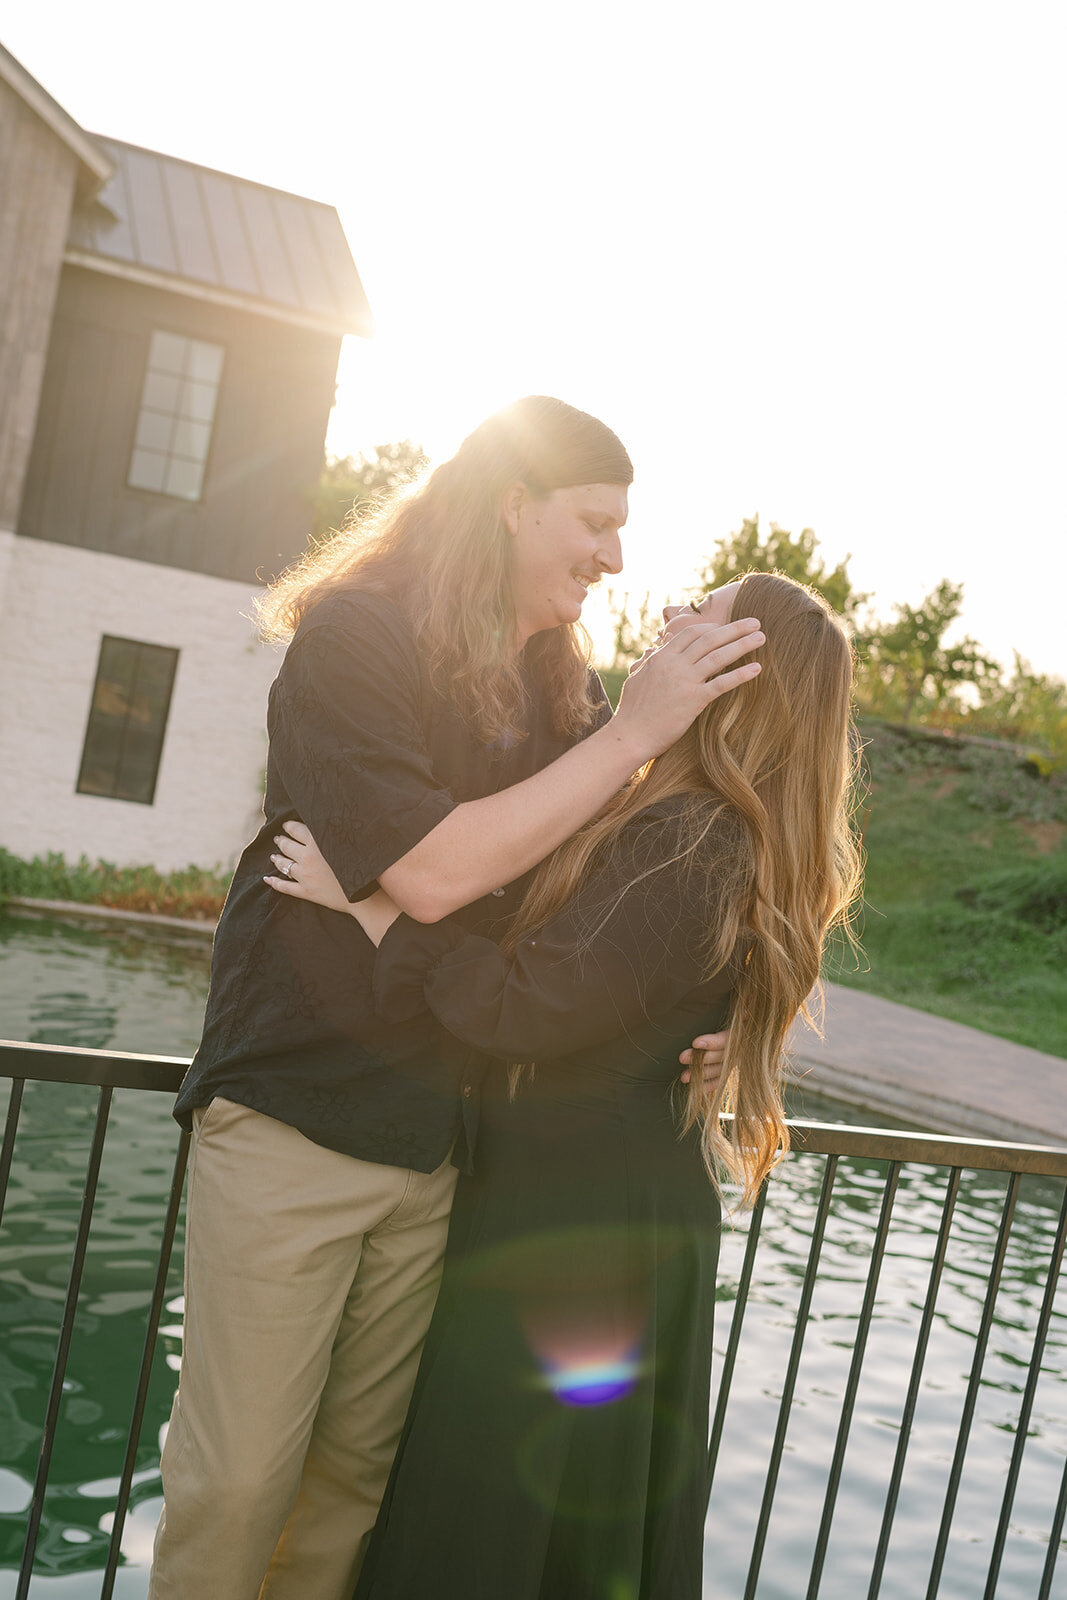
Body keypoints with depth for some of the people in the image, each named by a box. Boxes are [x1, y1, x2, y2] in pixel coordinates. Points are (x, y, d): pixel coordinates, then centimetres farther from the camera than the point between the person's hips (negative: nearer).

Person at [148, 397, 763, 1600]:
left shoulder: (557, 678, 8)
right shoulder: (354, 635, -11)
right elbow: (430, 872, -22)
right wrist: (633, 733, -18)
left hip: (437, 1134, 5)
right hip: (293, 1121, -5)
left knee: (358, 1471, 13)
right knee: (238, 1475, 3)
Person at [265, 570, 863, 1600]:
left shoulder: (686, 846, -24)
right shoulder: (745, 845, 7)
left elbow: (528, 1011, -26)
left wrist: (360, 900, -19)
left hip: (563, 1219, -9)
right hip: (650, 1207, 9)